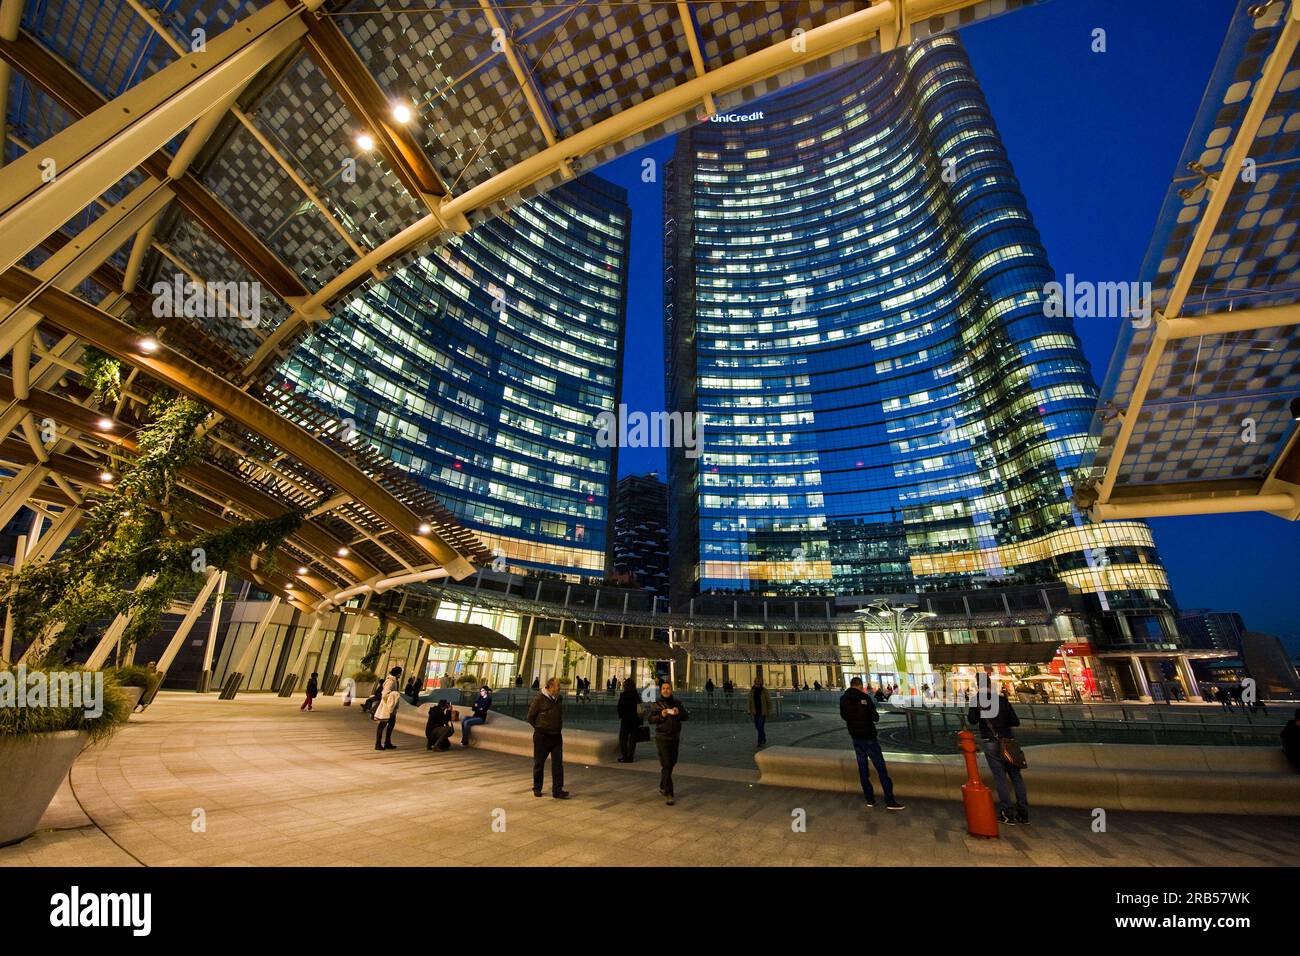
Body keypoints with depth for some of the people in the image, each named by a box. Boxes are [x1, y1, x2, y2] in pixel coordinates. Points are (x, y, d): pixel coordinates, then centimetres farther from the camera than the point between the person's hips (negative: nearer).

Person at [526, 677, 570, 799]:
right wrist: (540, 728, 2)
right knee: (539, 763, 10)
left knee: (558, 763, 1)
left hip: (556, 736, 5)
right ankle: (537, 788, 26)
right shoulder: (539, 699, -13)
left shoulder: (559, 699, 5)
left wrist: (558, 728, 11)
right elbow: (530, 717, -6)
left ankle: (557, 790, 6)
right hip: (542, 737, -4)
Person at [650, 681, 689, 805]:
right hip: (662, 738, -4)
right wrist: (661, 716, -22)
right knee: (666, 765, -9)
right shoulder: (656, 704, 1)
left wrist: (679, 713, -17)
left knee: (672, 763, 14)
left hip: (675, 738, 4)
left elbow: (687, 716, 3)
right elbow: (651, 719, -5)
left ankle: (662, 787, 35)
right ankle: (668, 794, -5)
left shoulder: (677, 703, 8)